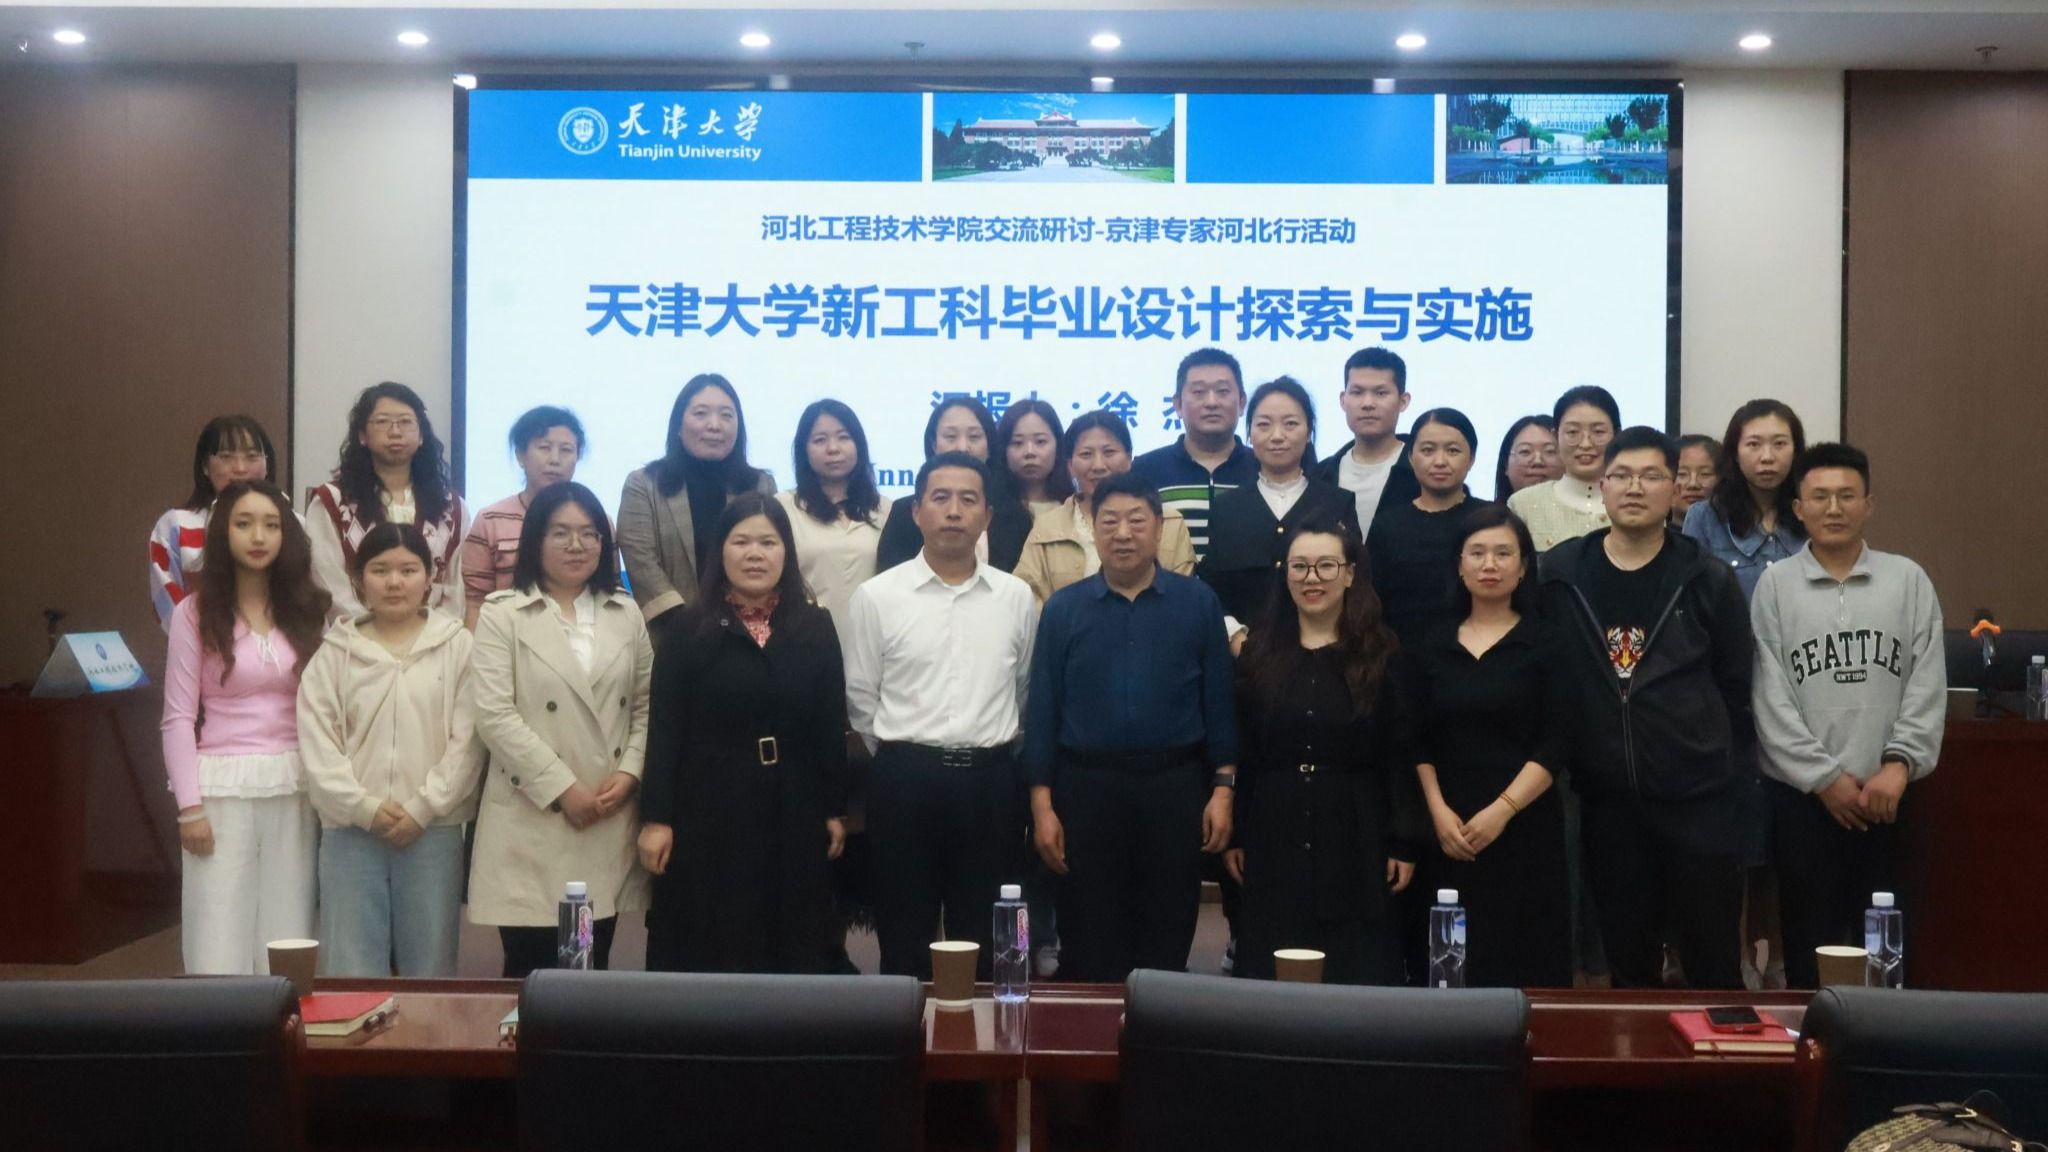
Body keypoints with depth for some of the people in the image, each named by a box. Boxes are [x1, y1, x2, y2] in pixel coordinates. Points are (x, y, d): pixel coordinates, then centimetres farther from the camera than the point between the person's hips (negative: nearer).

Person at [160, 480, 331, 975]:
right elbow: (178, 718, -3)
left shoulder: (307, 610, 8)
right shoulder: (195, 613, -1)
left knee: (287, 947, 5)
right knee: (220, 951, -3)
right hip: (223, 786, -3)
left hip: (295, 786, 3)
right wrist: (190, 805, -9)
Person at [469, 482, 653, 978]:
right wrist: (563, 790, -12)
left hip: (609, 823, 4)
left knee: (592, 970, 8)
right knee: (530, 971, 0)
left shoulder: (626, 615, 13)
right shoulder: (502, 614, 0)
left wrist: (629, 773, -5)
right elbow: (495, 716, -9)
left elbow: (645, 705, 12)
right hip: (532, 821, -3)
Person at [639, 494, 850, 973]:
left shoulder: (816, 627, 6)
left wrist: (835, 810, 5)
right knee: (708, 955, 4)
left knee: (796, 954, 8)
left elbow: (831, 726, 7)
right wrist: (655, 817, -9)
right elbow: (664, 729, -4)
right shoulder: (687, 629, -1)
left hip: (795, 815, 2)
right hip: (708, 814, -2)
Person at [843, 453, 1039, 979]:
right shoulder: (876, 597, -2)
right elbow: (859, 698, 5)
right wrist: (904, 756, 10)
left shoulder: (1016, 597, 4)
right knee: (904, 939, 6)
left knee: (985, 942, 9)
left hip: (991, 780, 2)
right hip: (905, 779, -2)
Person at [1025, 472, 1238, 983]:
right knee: (1089, 944, 8)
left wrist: (1223, 788, -2)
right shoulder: (1063, 609, 2)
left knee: (1167, 941, 8)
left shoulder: (1198, 603, 2)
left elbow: (1219, 700, 3)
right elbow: (1044, 710, 2)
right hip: (1088, 787, 0)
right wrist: (1041, 805, -2)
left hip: (1175, 786, 0)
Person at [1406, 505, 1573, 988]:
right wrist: (1439, 812, -6)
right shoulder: (1432, 648, 10)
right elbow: (1419, 743, 7)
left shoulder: (1545, 645, 1)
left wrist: (1502, 811, -14)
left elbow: (1555, 745, -5)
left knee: (1524, 963, -1)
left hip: (1524, 830, -2)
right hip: (1448, 833, 2)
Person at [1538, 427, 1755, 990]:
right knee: (1627, 959, 11)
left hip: (1700, 799, -1)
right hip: (1608, 799, 2)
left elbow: (1736, 687, 4)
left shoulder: (1708, 580, -1)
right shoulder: (1559, 573, 2)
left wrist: (1731, 775, 3)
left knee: (1712, 958, 5)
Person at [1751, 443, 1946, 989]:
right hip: (1803, 791, -1)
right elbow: (1769, 695, -3)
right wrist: (1825, 778, -8)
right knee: (1811, 938, 4)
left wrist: (1899, 764, -11)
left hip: (1888, 791, 1)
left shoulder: (1908, 580, 5)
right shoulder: (1775, 584, 1)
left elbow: (1928, 683, 1)